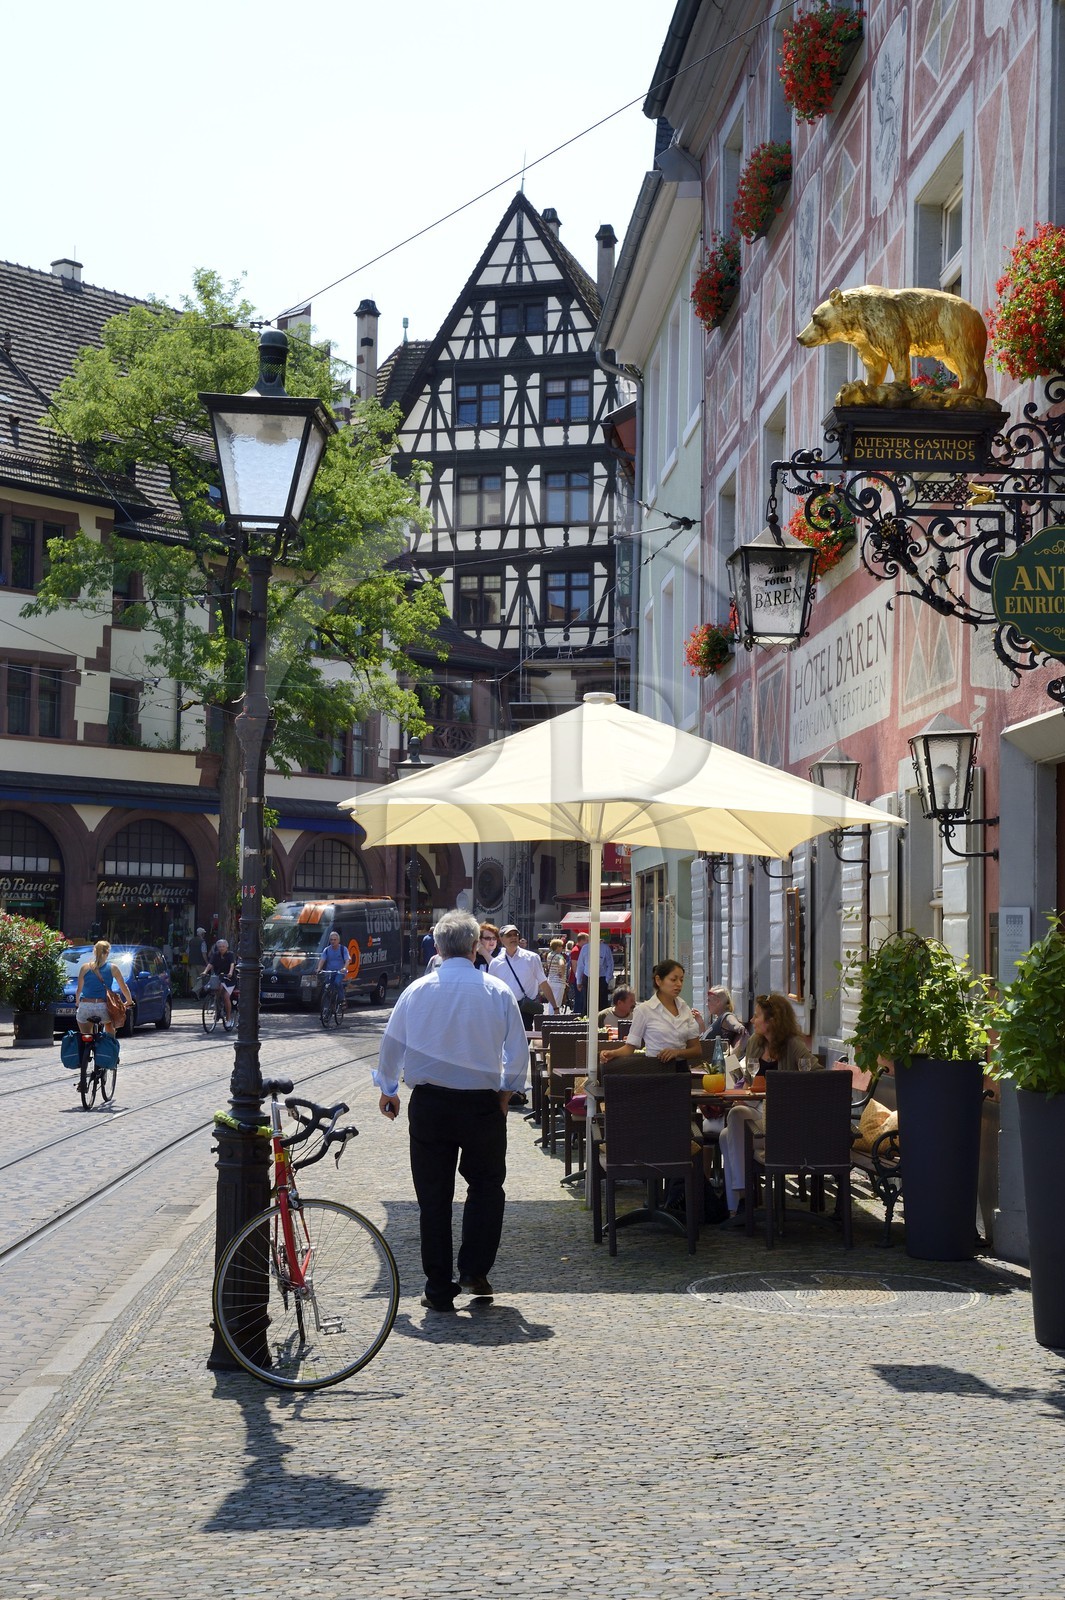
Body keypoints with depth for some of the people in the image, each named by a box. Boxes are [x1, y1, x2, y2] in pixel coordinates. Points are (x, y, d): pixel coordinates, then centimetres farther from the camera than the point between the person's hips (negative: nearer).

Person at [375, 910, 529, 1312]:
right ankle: (474, 1273, 5)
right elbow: (518, 1051, 3)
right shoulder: (498, 992, -3)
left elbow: (391, 1044, 8)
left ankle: (439, 1289, 9)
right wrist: (507, 1090, 20)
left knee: (433, 1195, 7)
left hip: (429, 1104, 1)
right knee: (485, 1187, 15)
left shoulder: (417, 991, -1)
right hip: (482, 1103, -1)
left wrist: (388, 1089, 24)